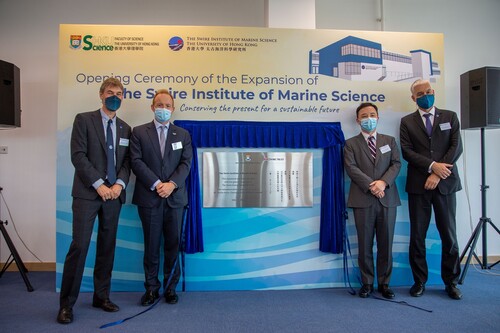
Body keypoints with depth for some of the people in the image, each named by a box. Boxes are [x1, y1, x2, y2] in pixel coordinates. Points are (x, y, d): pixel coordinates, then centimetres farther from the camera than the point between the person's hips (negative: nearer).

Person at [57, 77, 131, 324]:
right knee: (80, 245, -7)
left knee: (107, 246, 8)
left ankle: (101, 296, 21)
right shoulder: (84, 119, 2)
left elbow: (126, 161, 10)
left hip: (113, 194, 4)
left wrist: (120, 184, -8)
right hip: (87, 193, -4)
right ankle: (66, 303, 7)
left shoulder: (125, 128, 14)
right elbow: (78, 155, -7)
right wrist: (99, 185, -14)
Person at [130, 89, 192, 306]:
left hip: (175, 197, 2)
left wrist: (171, 184, -14)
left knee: (173, 244, 8)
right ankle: (151, 288, 20)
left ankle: (171, 287, 21)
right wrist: (156, 184, -15)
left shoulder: (183, 135, 11)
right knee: (151, 245, 7)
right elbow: (137, 161, -4)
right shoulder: (139, 132, 6)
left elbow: (186, 163, 1)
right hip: (149, 197, -1)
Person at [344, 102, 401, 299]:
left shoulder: (389, 140, 15)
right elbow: (351, 168, -6)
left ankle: (384, 283, 20)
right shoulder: (351, 144, 7)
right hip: (363, 200, -2)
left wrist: (383, 182, -13)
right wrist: (371, 186, -16)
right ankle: (367, 283, 18)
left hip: (387, 199, 2)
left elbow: (396, 164, 4)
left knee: (386, 244, 7)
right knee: (365, 245, 5)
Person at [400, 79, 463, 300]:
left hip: (445, 183, 0)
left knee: (449, 234, 6)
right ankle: (419, 281, 18)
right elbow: (407, 151, -3)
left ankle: (451, 282, 21)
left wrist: (437, 174, -11)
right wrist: (432, 166, -16)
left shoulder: (450, 117, 10)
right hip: (418, 185, 0)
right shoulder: (407, 122, 8)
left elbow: (456, 147, -1)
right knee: (417, 235, 5)